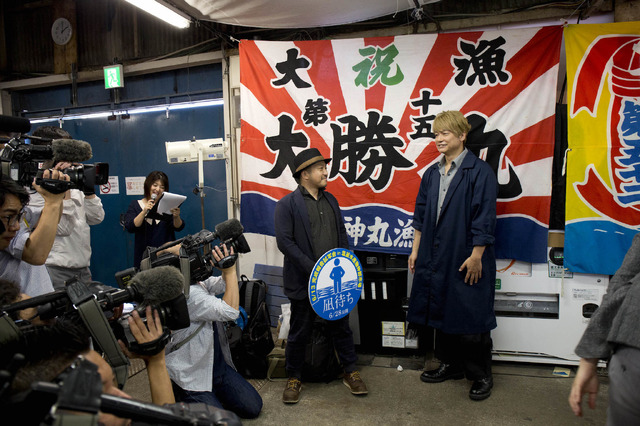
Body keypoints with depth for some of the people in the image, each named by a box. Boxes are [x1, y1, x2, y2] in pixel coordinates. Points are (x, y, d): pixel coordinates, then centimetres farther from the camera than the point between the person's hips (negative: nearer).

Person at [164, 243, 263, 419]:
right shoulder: (186, 293, -28)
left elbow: (223, 285, 11)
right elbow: (230, 311, -30)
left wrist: (229, 260, -6)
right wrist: (230, 270, -25)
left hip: (218, 365, 8)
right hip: (189, 377, -8)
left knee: (252, 408, 4)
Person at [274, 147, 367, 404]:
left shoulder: (330, 200, 12)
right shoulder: (287, 204, -8)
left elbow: (342, 235, 14)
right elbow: (285, 242, -15)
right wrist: (314, 270, -19)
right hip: (304, 282, -5)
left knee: (341, 326, 17)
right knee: (299, 332, 10)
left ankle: (351, 373, 34)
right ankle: (294, 378, 29)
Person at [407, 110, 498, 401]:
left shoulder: (480, 172, -9)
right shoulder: (431, 174, 11)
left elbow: (484, 217, -13)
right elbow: (421, 215, 13)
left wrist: (476, 256, -15)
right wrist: (416, 249, 11)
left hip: (467, 260, -6)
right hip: (436, 257, 7)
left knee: (471, 316, 3)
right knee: (442, 312, 16)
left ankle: (481, 375, 22)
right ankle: (451, 364, 34)